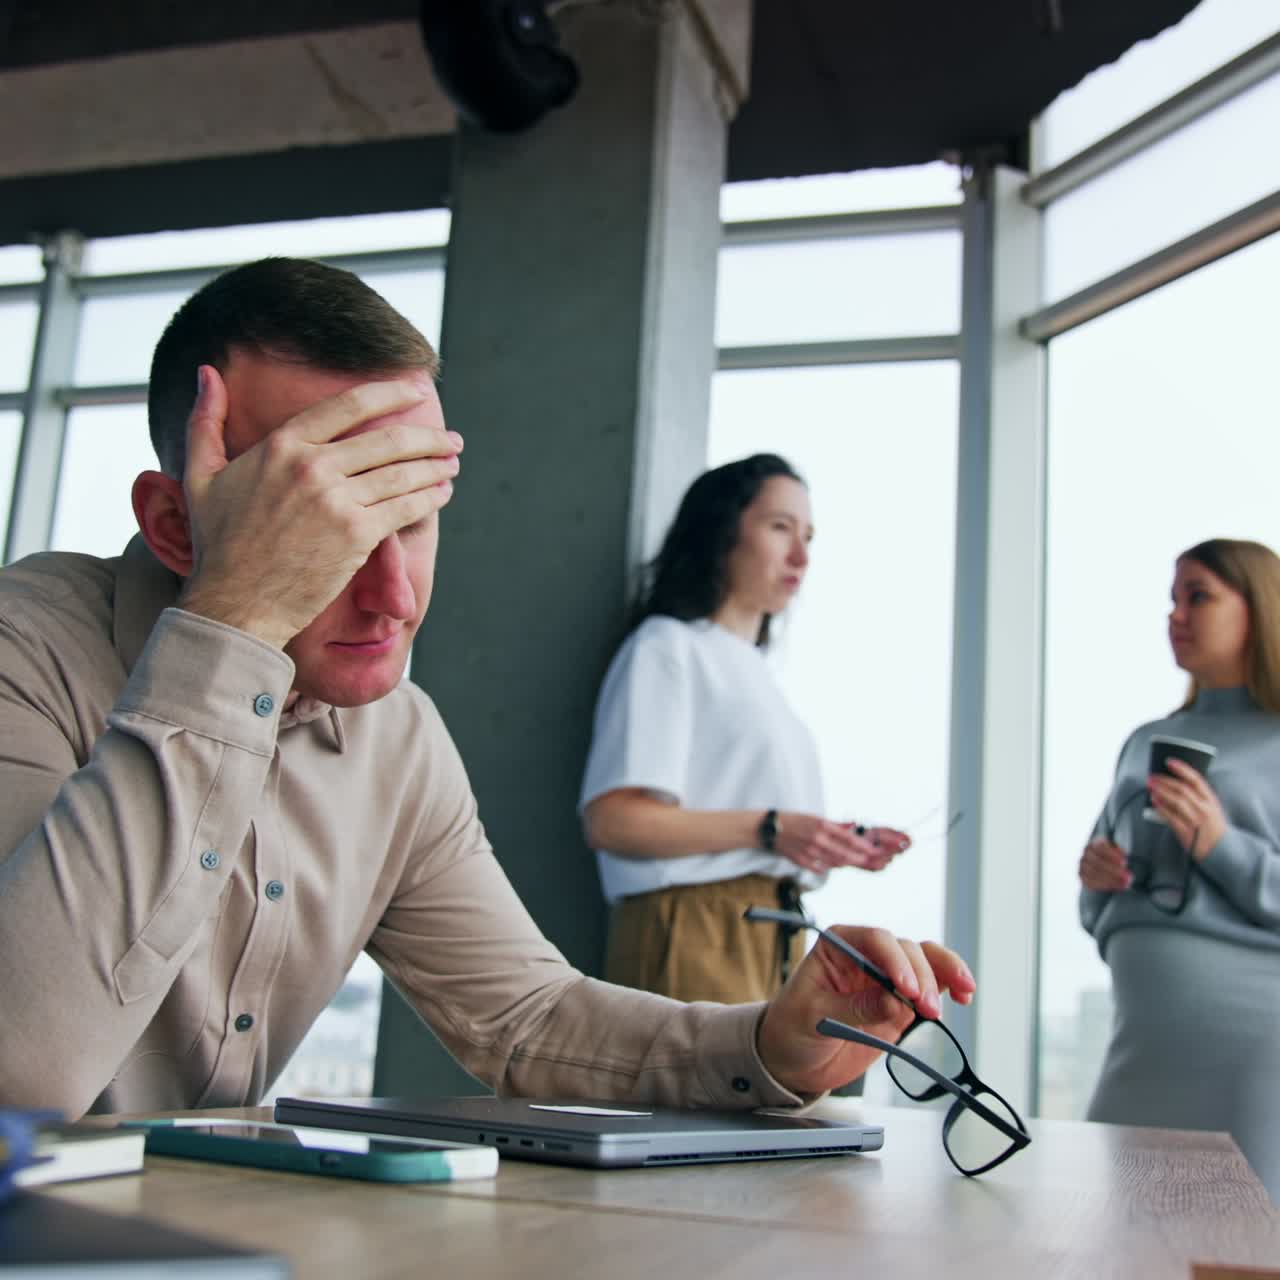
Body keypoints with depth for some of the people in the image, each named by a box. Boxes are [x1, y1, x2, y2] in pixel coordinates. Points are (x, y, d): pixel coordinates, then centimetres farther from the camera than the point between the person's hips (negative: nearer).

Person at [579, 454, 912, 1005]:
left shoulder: (753, 671, 23)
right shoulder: (670, 646, -3)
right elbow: (610, 818, -16)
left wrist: (838, 846, 6)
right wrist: (767, 829, -22)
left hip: (773, 942, 9)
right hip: (693, 937, -9)